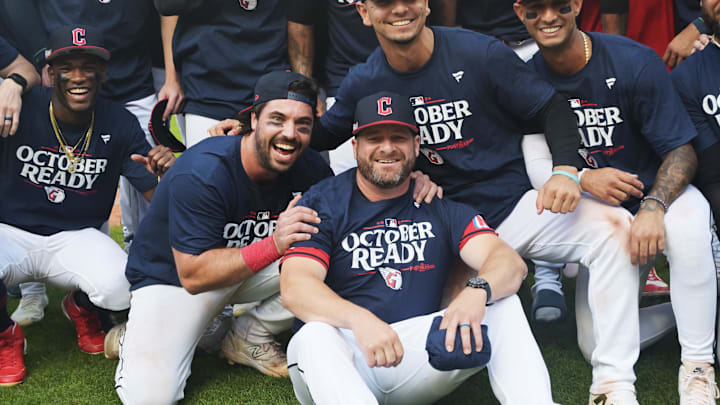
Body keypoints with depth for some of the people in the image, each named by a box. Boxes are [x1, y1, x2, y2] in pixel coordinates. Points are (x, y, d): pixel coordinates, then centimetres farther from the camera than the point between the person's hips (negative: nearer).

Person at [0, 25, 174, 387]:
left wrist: (166, 172, -28)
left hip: (76, 237, 1)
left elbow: (159, 198, -5)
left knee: (120, 288, -30)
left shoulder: (119, 125, -6)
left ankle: (81, 308, 14)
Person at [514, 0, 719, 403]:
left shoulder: (636, 62, -16)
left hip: (657, 192, -3)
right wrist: (583, 179, -24)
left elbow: (682, 151, -15)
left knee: (687, 222, -41)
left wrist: (653, 207, -34)